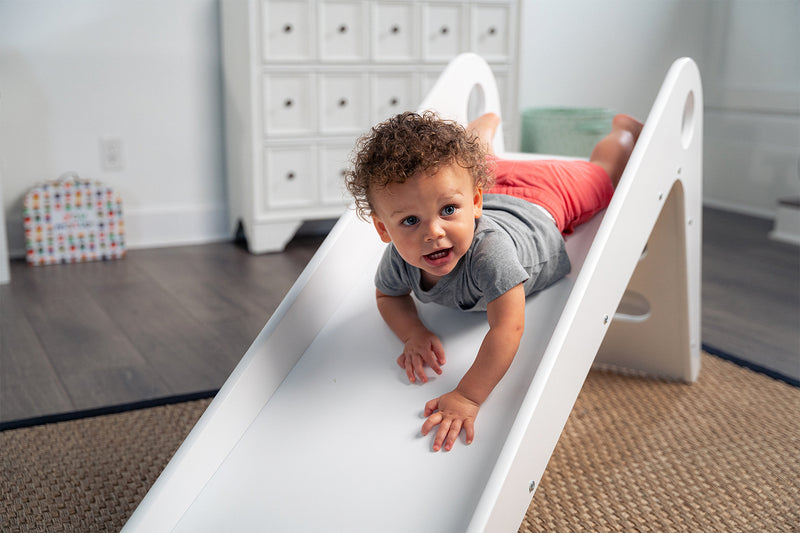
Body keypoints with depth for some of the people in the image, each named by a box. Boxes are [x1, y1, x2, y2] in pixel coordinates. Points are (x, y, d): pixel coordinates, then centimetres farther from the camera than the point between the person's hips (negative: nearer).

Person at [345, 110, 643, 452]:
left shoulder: (489, 248, -54)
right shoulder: (399, 259, -36)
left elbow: (508, 328, -54)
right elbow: (388, 295, -13)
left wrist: (467, 398, -58)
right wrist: (414, 334, -33)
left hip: (543, 207, -4)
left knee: (602, 171, 27)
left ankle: (623, 128, 56)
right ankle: (487, 124, 67)